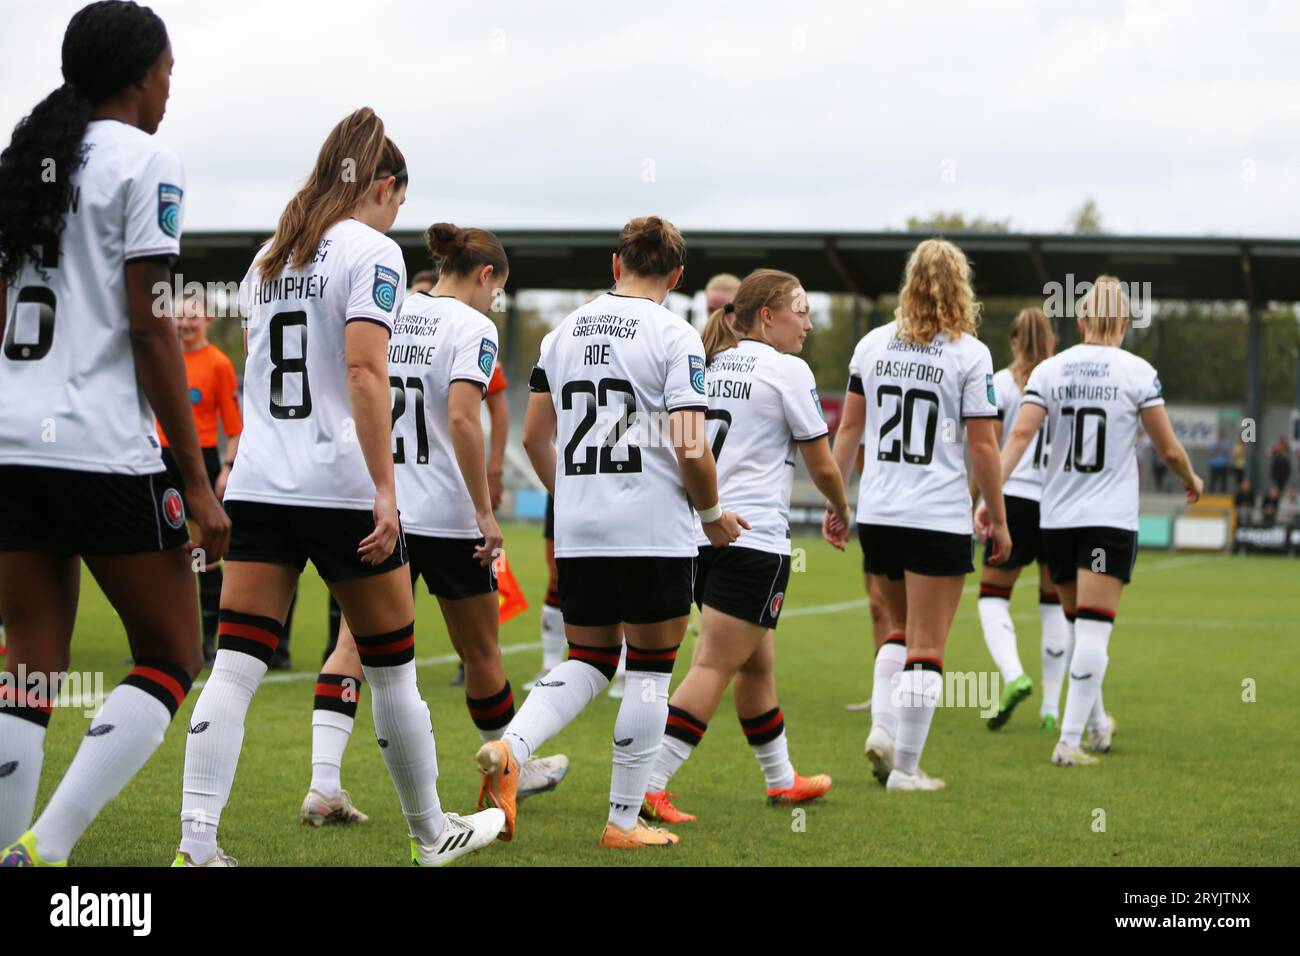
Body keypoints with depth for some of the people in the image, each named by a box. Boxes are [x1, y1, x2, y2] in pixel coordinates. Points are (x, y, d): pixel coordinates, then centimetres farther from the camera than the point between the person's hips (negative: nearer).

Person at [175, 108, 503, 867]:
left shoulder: (272, 256, 17)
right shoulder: (373, 250, -6)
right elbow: (363, 370, -18)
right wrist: (384, 487, -20)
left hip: (258, 484, 6)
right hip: (340, 487, -6)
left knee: (236, 665, -3)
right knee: (392, 667, 9)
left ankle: (197, 845, -13)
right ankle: (433, 832, 22)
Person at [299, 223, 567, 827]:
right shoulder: (471, 327, -8)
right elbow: (463, 419, -20)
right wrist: (485, 513, -16)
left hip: (379, 510, 5)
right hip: (445, 514, -5)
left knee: (355, 644, -1)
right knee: (480, 650, 13)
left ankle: (323, 786, -16)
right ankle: (514, 767, 31)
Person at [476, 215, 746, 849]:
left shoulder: (565, 333, 9)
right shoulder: (674, 337, -7)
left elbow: (534, 436, 13)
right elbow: (690, 447, -14)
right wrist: (713, 514, 2)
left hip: (577, 533, 5)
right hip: (655, 534, -5)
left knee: (588, 662, 16)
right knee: (649, 674, 5)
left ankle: (510, 748, -10)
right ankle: (624, 821, 8)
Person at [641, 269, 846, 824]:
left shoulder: (709, 367, 14)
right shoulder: (788, 371, -6)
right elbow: (822, 466, -1)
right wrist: (840, 509, 17)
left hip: (701, 530, 8)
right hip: (755, 536, -8)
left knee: (757, 664, 20)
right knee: (713, 668, -8)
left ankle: (781, 779, 32)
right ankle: (648, 784, -15)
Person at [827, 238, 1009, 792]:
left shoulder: (873, 344, 5)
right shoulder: (970, 354, -7)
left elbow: (848, 428, 7)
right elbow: (983, 446, -7)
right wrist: (998, 518, 1)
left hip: (876, 513, 4)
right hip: (939, 517, -4)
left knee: (901, 627, 23)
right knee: (926, 645, 2)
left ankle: (882, 725, 5)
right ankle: (905, 767, 2)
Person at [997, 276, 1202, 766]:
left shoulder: (1049, 370, 2)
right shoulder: (1138, 372, -4)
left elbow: (1019, 435, -9)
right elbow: (1168, 449, -1)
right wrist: (1192, 480, 19)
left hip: (1057, 518, 4)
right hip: (1111, 519, -4)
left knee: (1080, 626, 19)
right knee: (1093, 631, -5)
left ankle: (1096, 724, 34)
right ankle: (1070, 741, -12)